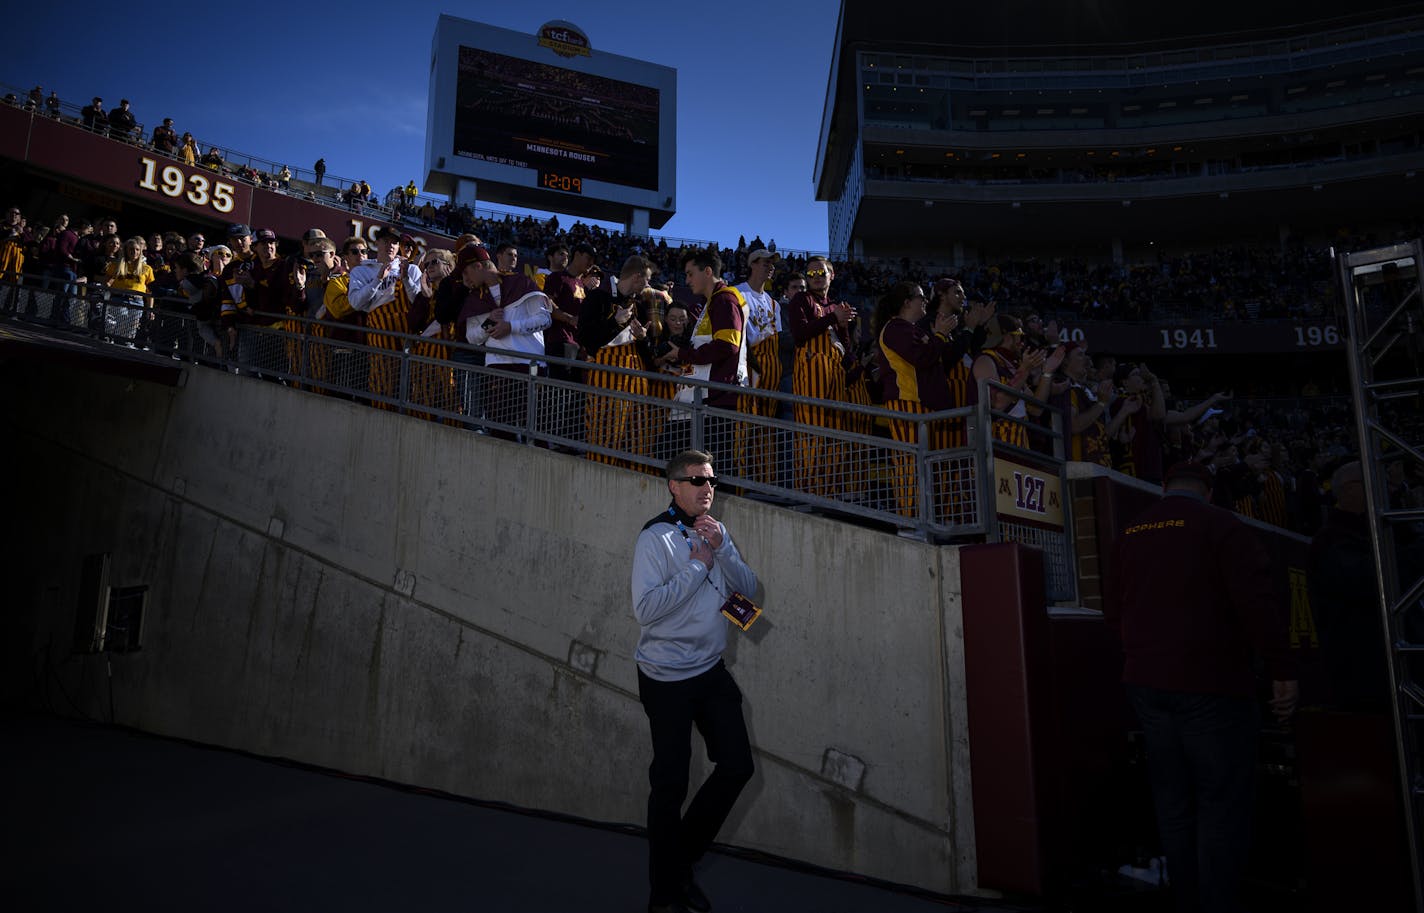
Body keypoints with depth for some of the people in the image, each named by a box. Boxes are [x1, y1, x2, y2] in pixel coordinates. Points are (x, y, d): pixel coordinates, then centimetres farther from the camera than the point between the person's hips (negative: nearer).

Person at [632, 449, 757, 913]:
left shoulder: (715, 531, 7)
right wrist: (697, 566, -21)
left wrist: (722, 547, -14)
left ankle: (684, 858, 31)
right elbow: (645, 609, -24)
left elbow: (748, 588, 0)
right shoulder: (656, 538, -15)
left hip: (712, 670, 7)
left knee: (737, 765, 10)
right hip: (668, 678, -7)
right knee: (670, 784, 3)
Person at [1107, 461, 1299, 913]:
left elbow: (1113, 611, 15)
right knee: (1223, 803, 3)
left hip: (1146, 683, 6)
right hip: (1210, 684, -6)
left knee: (1173, 803, 14)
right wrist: (1283, 670, -10)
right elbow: (1257, 600, -15)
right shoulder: (1222, 525, -6)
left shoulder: (1131, 532, 11)